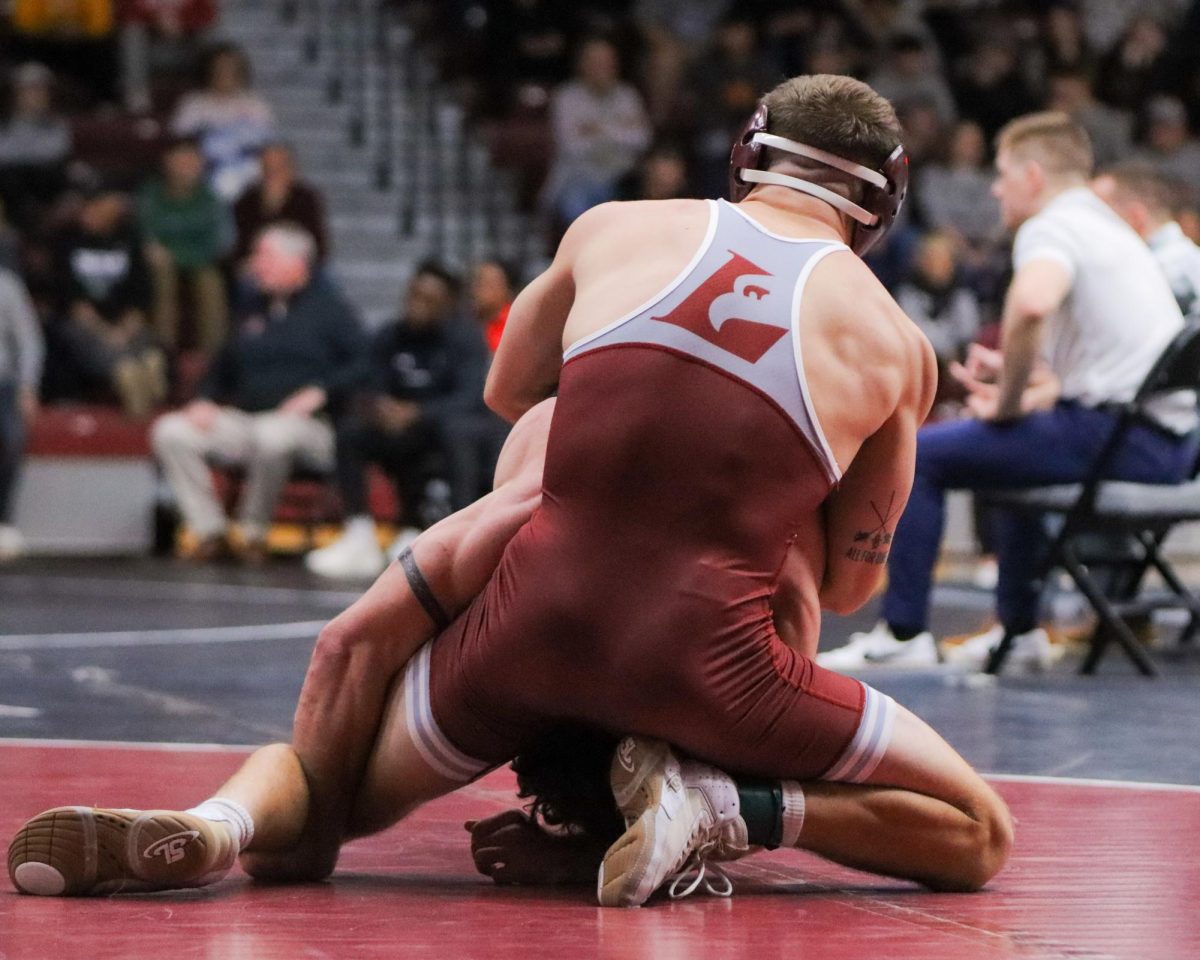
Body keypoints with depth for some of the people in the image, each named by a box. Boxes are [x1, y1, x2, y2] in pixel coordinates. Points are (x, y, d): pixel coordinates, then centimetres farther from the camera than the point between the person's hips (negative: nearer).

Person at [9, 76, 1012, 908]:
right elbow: (846, 583, 19)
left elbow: (507, 388, 30)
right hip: (704, 656, -2)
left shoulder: (616, 230, 12)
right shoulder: (891, 340, 9)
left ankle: (221, 820, -5)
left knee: (319, 789, 28)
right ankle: (736, 807, -8)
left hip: (536, 617, 2)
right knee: (979, 836, 15)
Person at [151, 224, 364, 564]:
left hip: (306, 424, -6)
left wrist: (320, 393, -19)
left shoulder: (329, 307, 4)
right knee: (170, 431, -14)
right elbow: (222, 367, 29)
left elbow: (360, 366, -6)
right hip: (243, 418, 6)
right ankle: (209, 531, -12)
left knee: (272, 435, -42)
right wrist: (205, 401, 10)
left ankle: (253, 532, -19)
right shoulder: (255, 311, 23)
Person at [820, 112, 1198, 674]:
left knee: (921, 456, -2)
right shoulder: (1107, 227, 22)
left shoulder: (1050, 228, -9)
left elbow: (1030, 305, -33)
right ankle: (1019, 630, 37)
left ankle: (904, 632, 0)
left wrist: (1010, 403, -17)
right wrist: (1015, 376, 13)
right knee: (1017, 450, 37)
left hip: (1117, 437, -10)